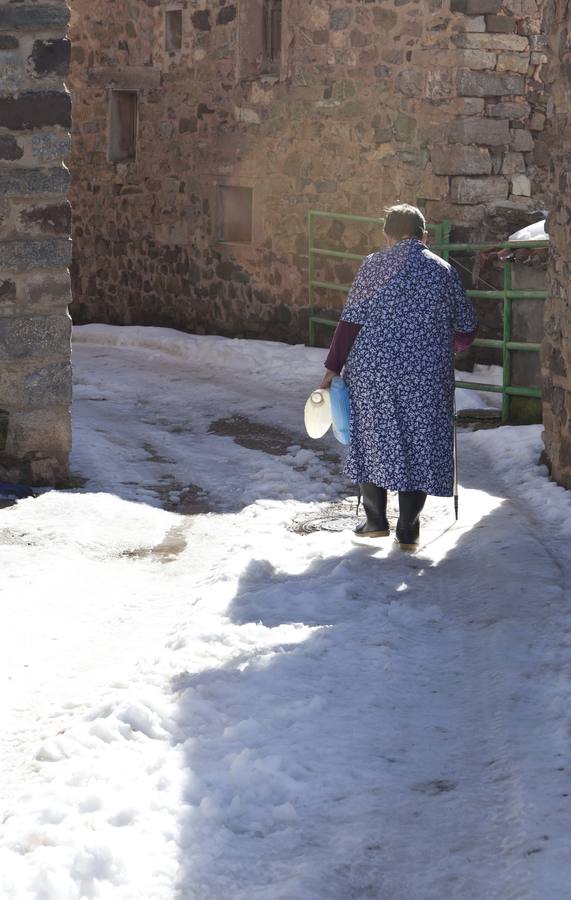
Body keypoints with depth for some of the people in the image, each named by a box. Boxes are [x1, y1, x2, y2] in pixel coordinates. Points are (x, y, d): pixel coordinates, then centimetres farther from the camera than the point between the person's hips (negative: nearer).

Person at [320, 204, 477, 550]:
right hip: (427, 375, 1)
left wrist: (333, 368, -1)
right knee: (419, 444, 6)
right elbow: (467, 329, 10)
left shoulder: (375, 265, -1)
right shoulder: (444, 271, 5)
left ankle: (376, 520, 17)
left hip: (372, 368, -1)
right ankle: (408, 531, 6)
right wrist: (446, 349, 31)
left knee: (373, 437, 13)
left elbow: (352, 321, -6)